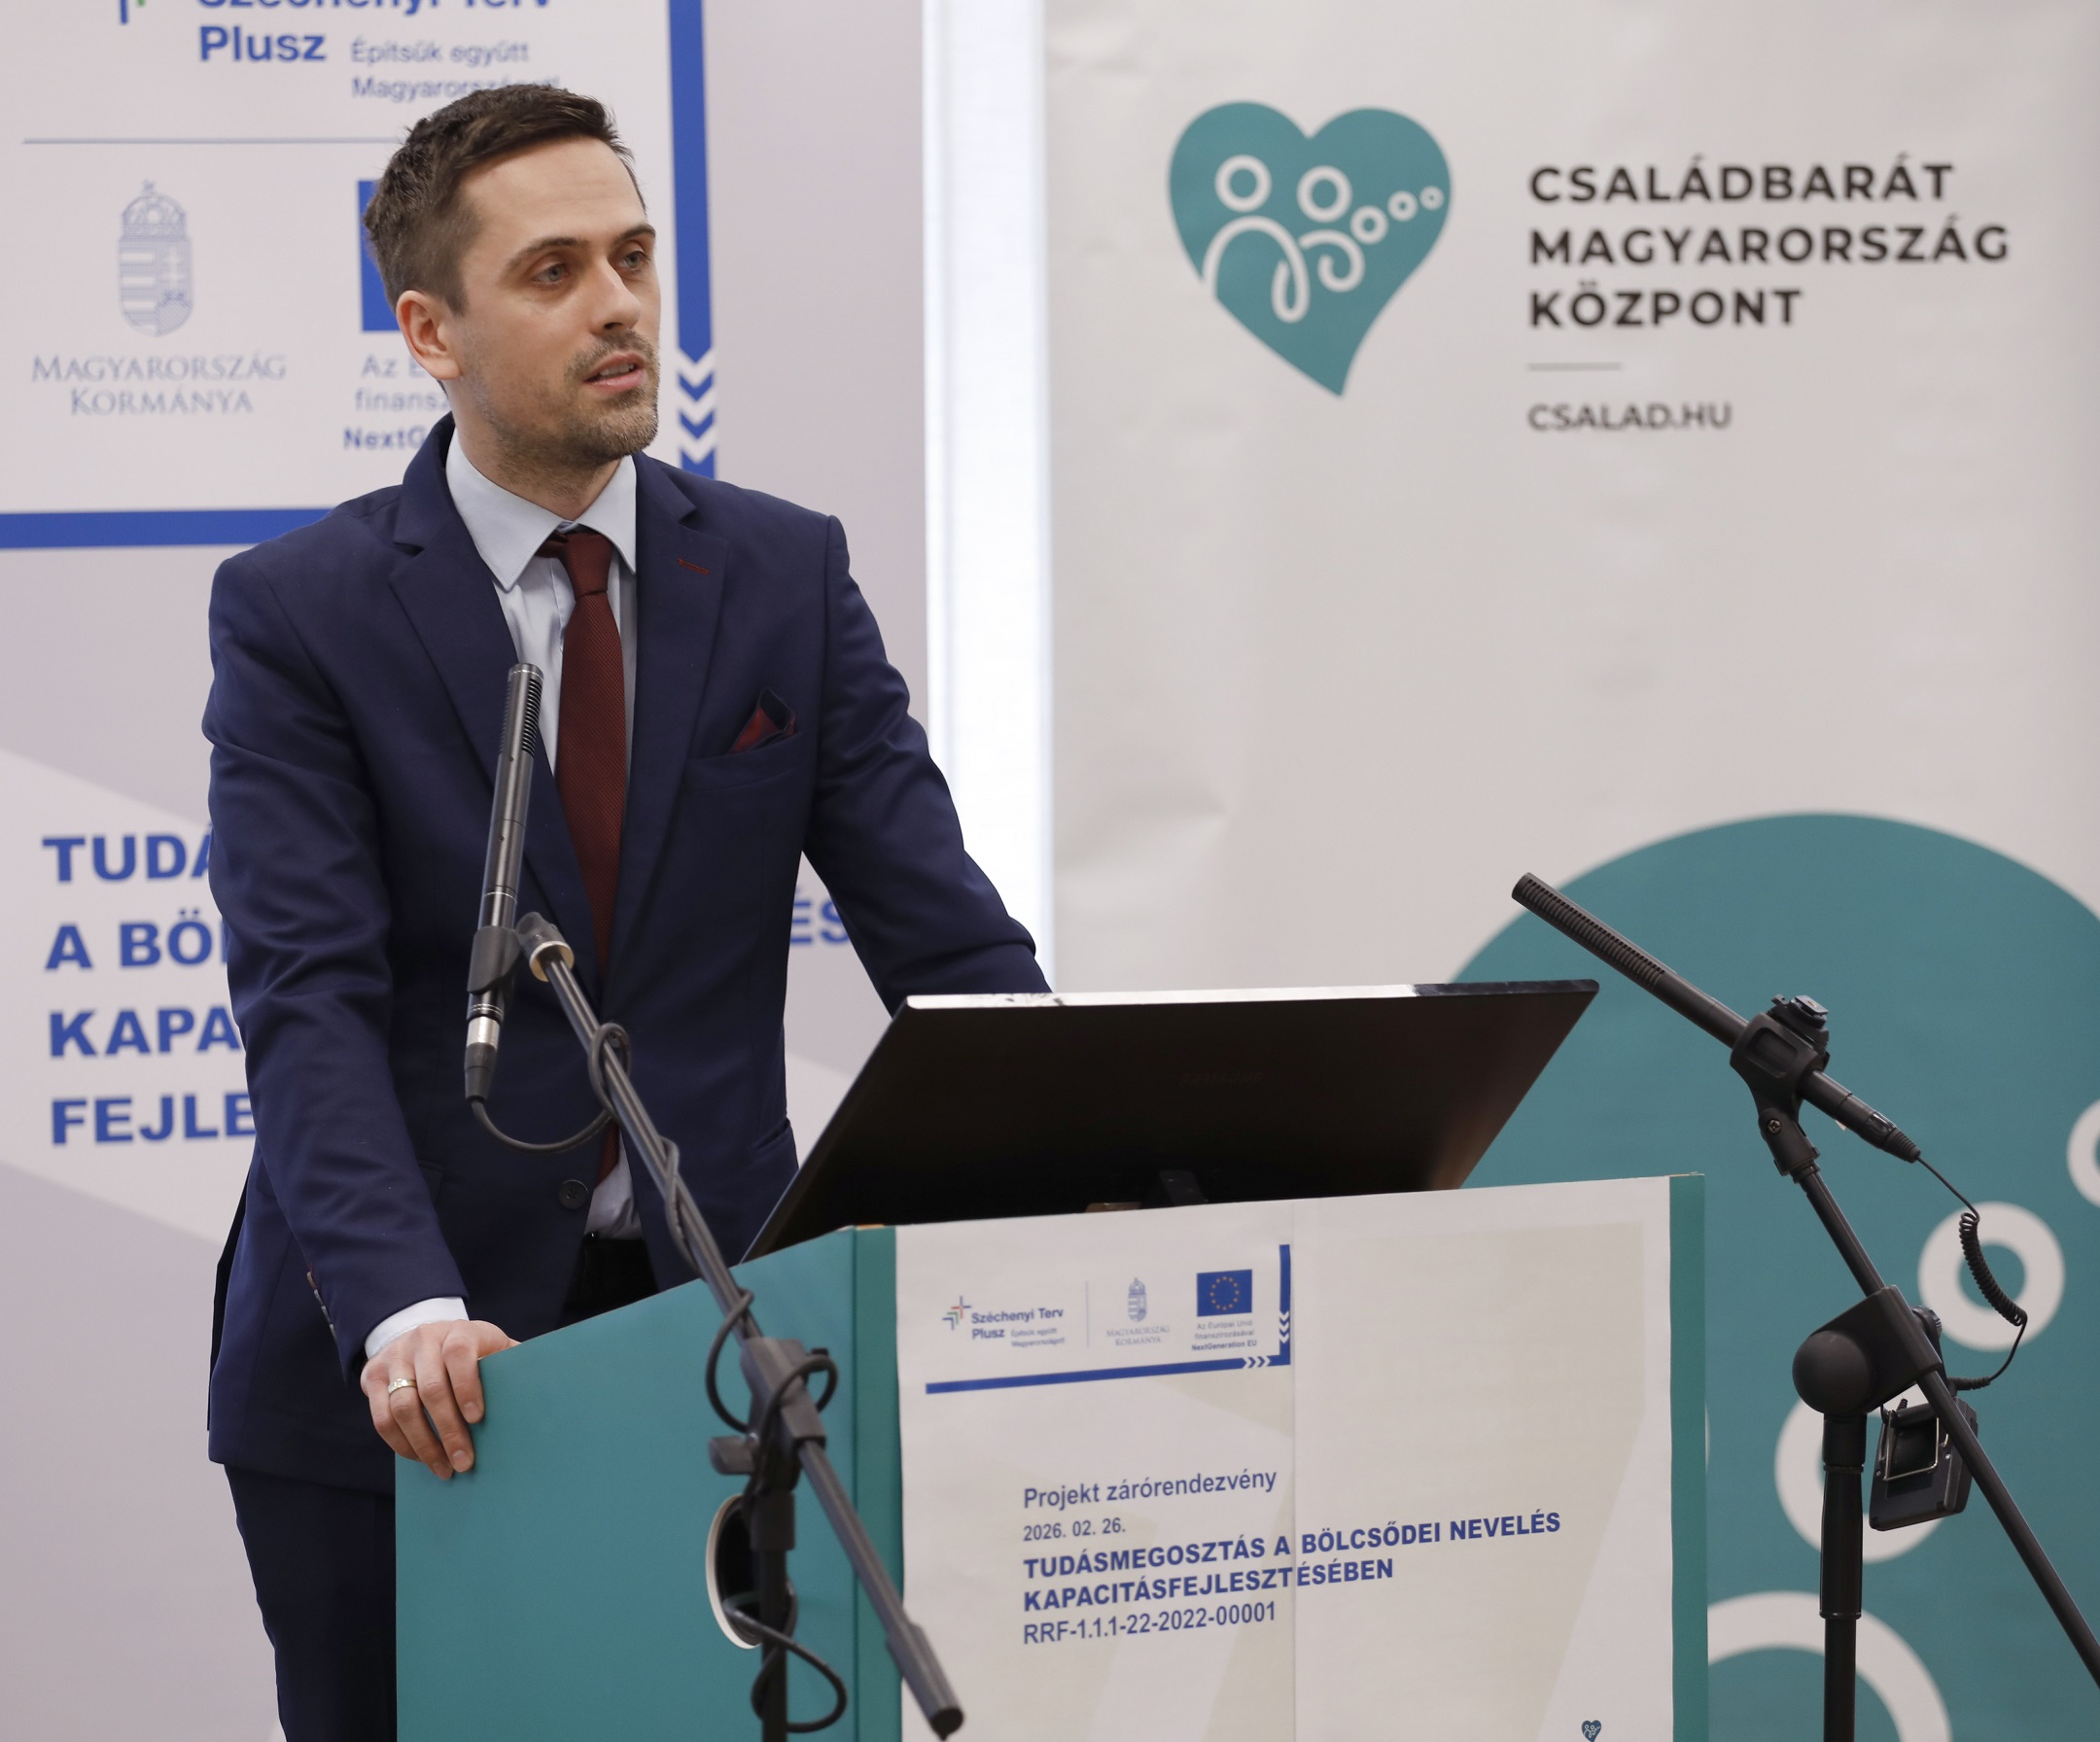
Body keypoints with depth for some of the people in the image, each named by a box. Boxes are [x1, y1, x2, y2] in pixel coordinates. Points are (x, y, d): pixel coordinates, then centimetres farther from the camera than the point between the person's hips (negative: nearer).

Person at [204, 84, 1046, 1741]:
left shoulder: (787, 576, 4)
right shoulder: (297, 610, -4)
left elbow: (944, 935, 0)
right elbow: (309, 999, -14)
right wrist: (402, 1310, -29)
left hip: (707, 1326, 2)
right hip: (397, 1376, -2)